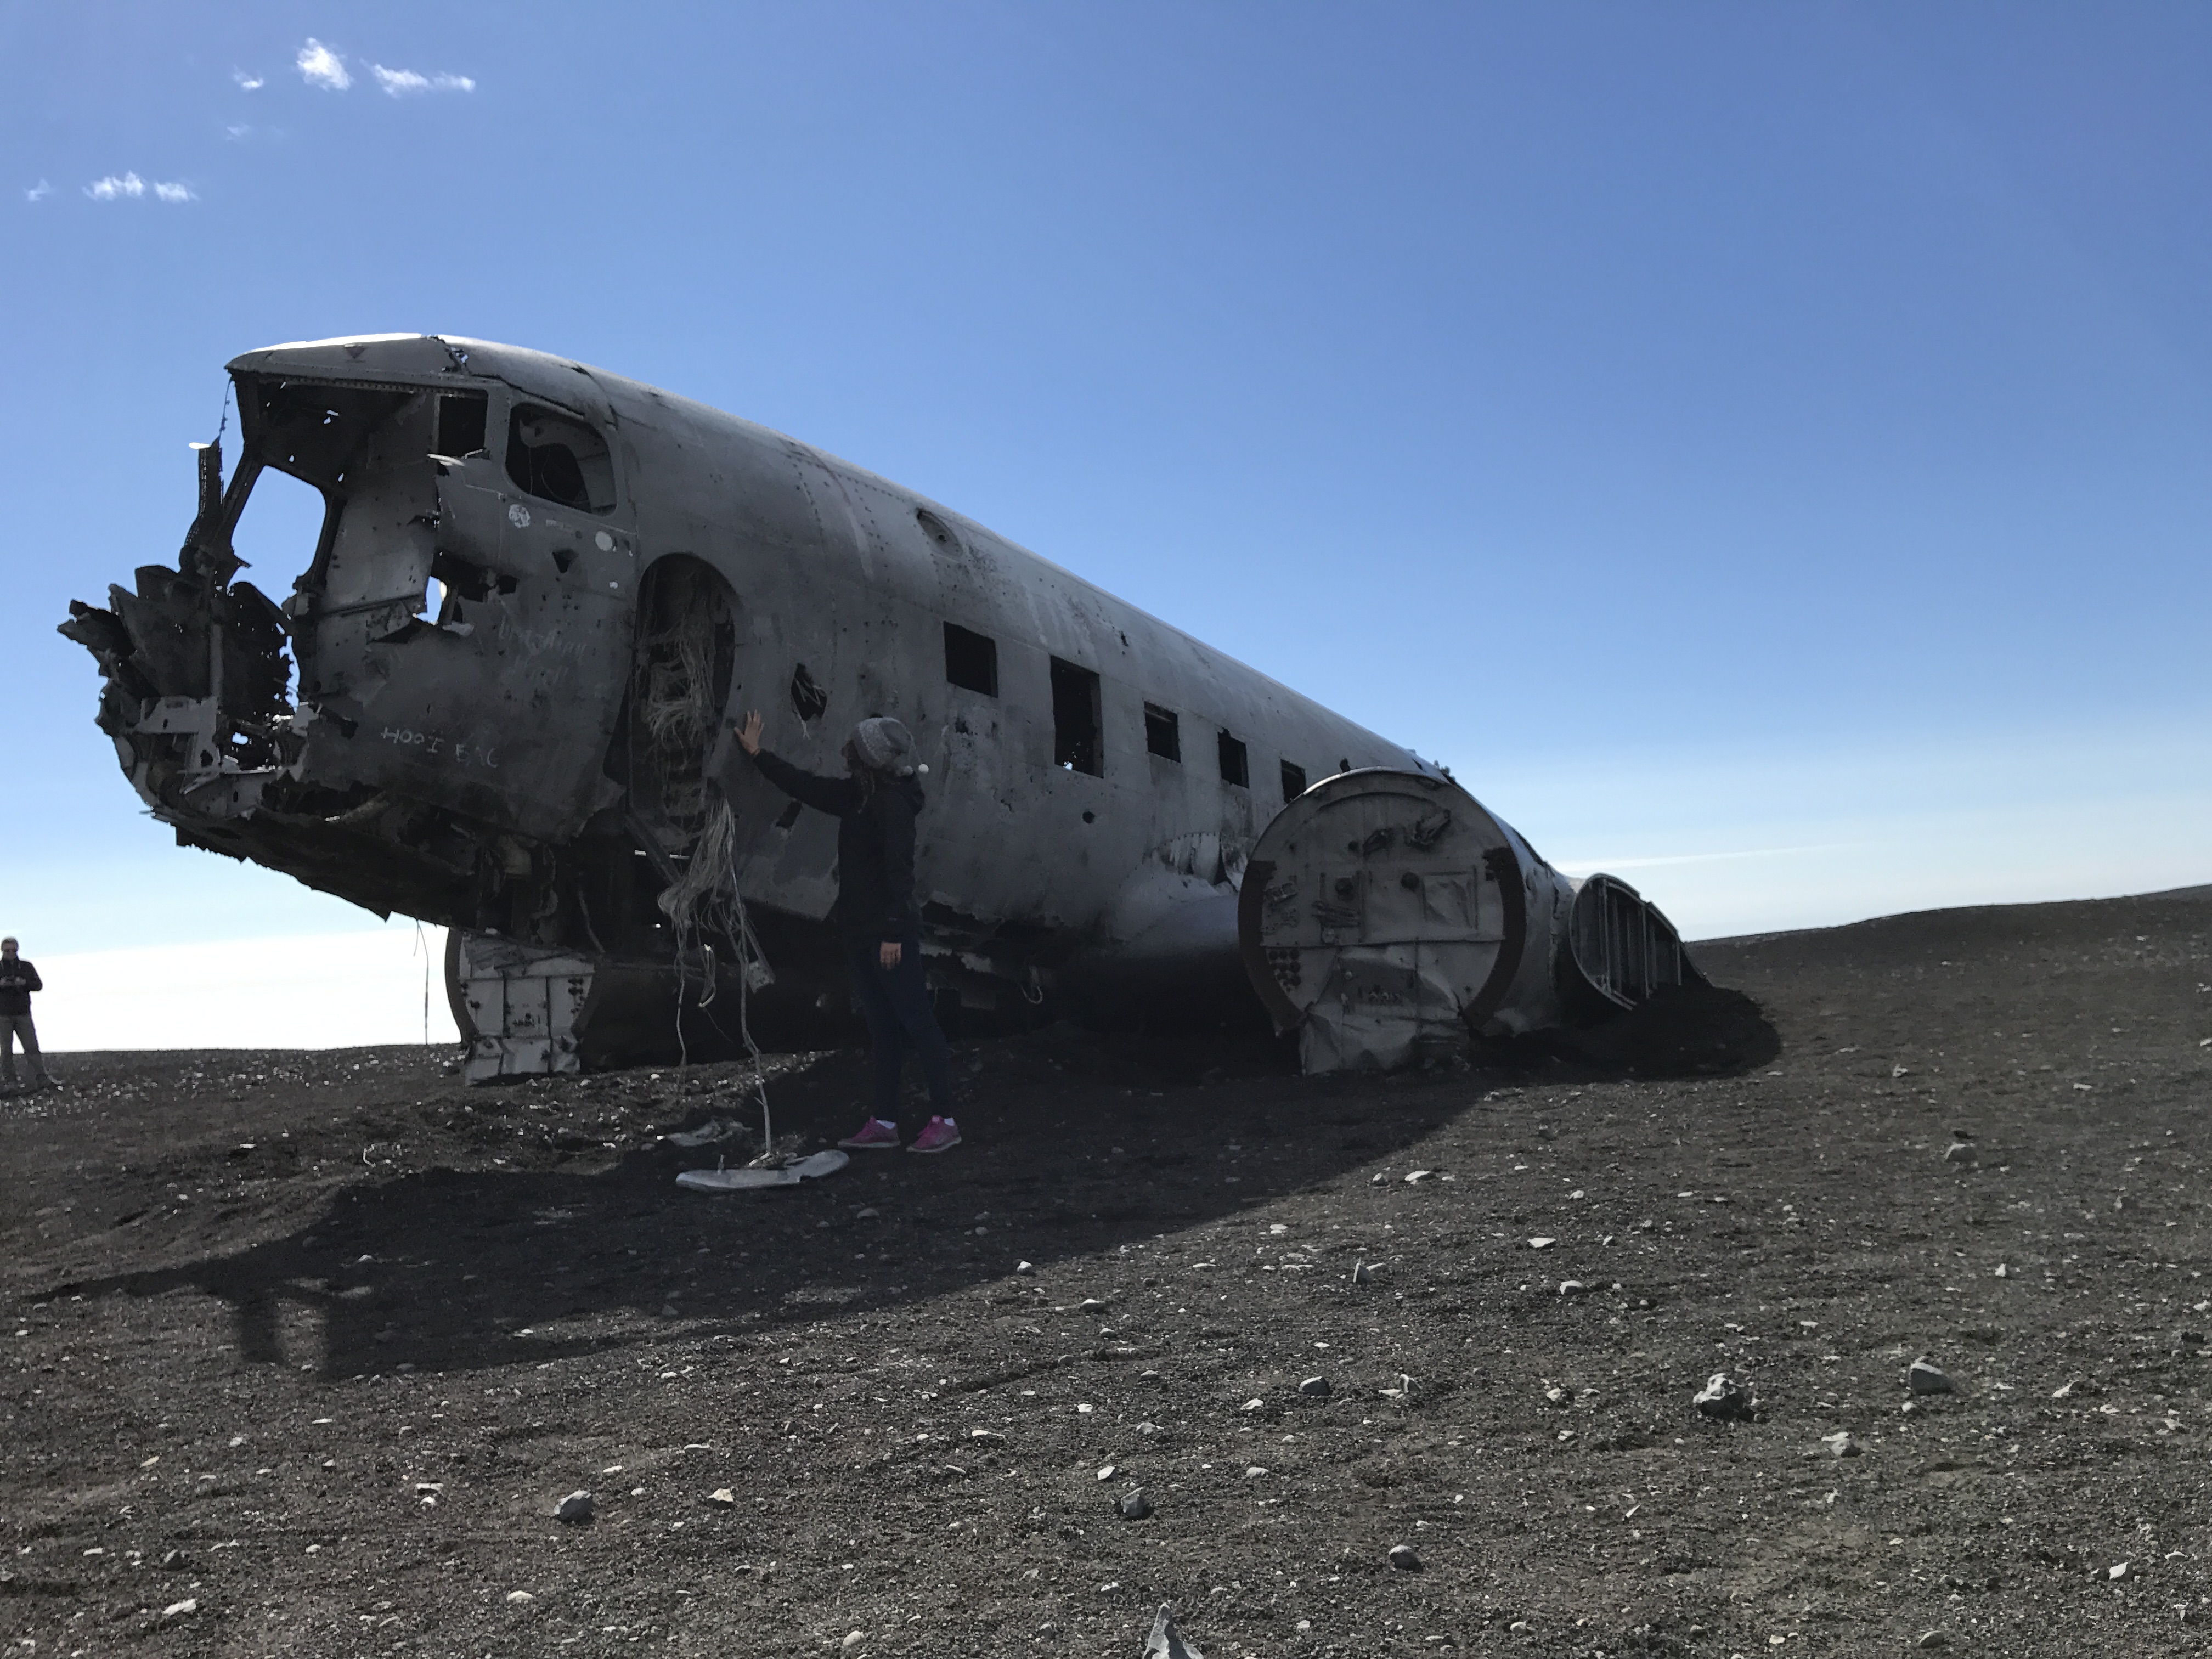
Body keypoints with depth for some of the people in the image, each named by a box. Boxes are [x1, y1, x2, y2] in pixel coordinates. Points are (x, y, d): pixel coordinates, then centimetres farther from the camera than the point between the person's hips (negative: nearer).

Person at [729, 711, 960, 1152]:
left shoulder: (893, 801, -15)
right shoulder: (855, 796, 11)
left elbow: (899, 869, -20)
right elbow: (805, 786, 24)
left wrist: (893, 931, -23)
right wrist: (758, 754, 29)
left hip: (889, 930, -9)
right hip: (859, 930, 9)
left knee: (916, 1020, -5)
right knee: (881, 1026, 12)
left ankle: (945, 1120, 0)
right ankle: (884, 1123, 18)